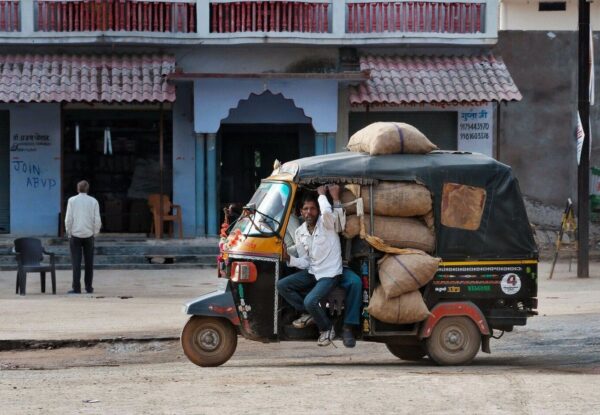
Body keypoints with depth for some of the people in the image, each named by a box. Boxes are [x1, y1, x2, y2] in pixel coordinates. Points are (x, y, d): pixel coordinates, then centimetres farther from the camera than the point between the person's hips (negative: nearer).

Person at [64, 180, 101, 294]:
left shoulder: (72, 200, -3)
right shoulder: (93, 201, 0)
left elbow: (68, 219, -6)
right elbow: (97, 220, -2)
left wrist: (69, 232, 6)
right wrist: (95, 233, 10)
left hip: (75, 235, -1)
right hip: (89, 235, 1)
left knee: (76, 263, -1)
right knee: (89, 262, 10)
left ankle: (76, 288, -5)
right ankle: (89, 287, 12)